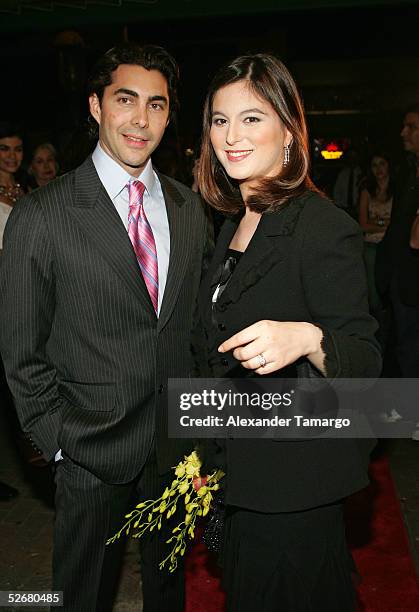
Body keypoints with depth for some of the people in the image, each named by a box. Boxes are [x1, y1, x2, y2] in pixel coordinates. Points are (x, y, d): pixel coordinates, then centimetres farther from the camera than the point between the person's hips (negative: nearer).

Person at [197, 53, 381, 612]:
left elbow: (365, 361, -20)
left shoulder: (323, 226, -19)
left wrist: (306, 338, -42)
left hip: (294, 486, -8)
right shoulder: (234, 225, 7)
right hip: (239, 472, 8)